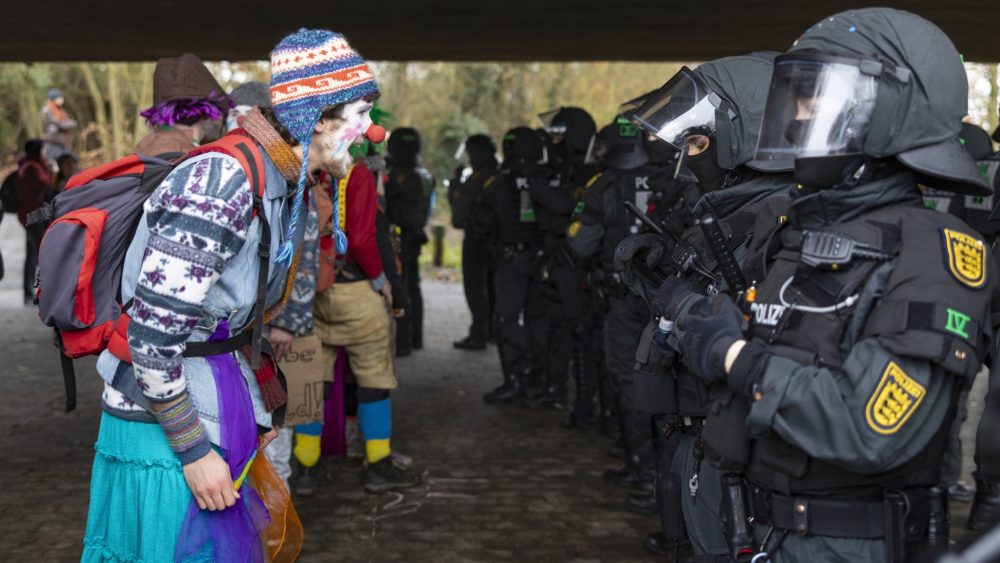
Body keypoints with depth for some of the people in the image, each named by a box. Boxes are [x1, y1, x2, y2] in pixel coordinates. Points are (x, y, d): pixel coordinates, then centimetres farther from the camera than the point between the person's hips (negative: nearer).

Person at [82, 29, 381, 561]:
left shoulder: (286, 186, 6)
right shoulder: (223, 183, -24)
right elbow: (152, 334, -25)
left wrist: (258, 418, 17)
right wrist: (194, 451, -19)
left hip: (214, 411, 9)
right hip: (164, 419, -9)